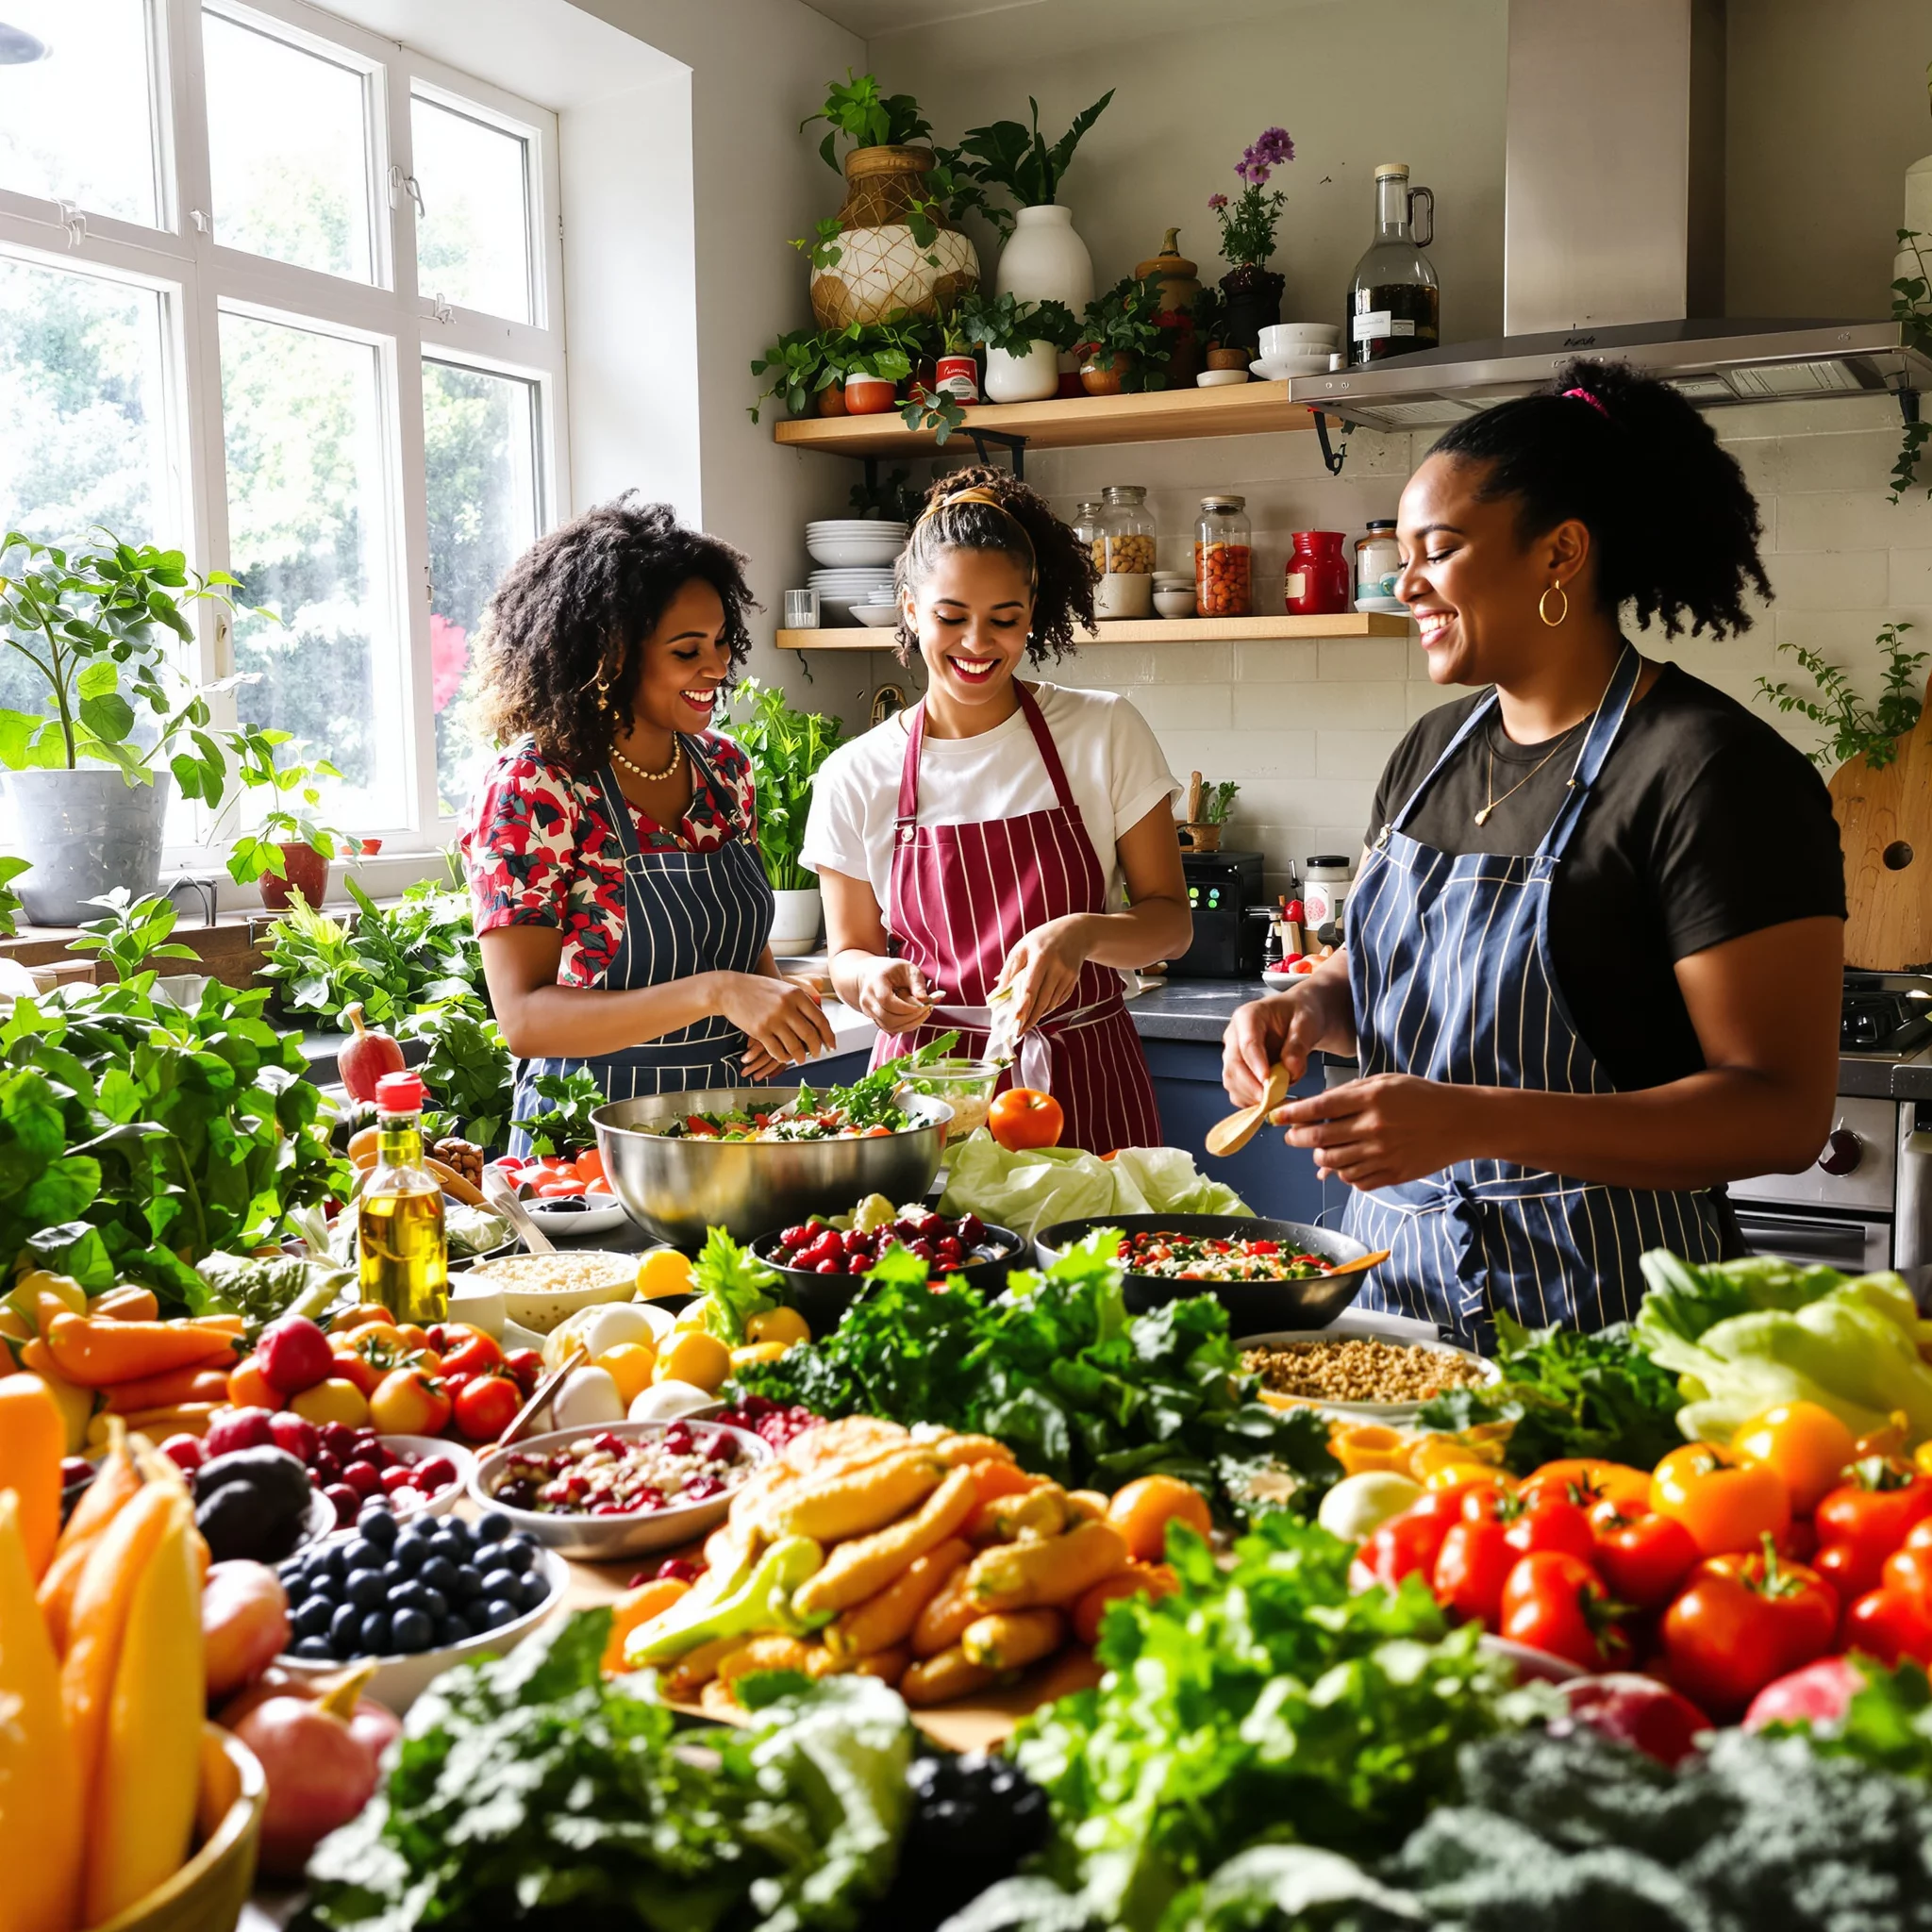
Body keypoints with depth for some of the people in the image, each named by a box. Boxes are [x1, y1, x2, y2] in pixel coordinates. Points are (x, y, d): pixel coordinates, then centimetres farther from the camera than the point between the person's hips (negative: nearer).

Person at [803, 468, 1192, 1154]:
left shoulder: (1105, 733, -3)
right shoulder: (854, 778, -1)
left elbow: (1171, 920, -1)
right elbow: (849, 952, 8)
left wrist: (1084, 933, -21)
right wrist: (872, 978, -15)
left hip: (1085, 1083, 0)